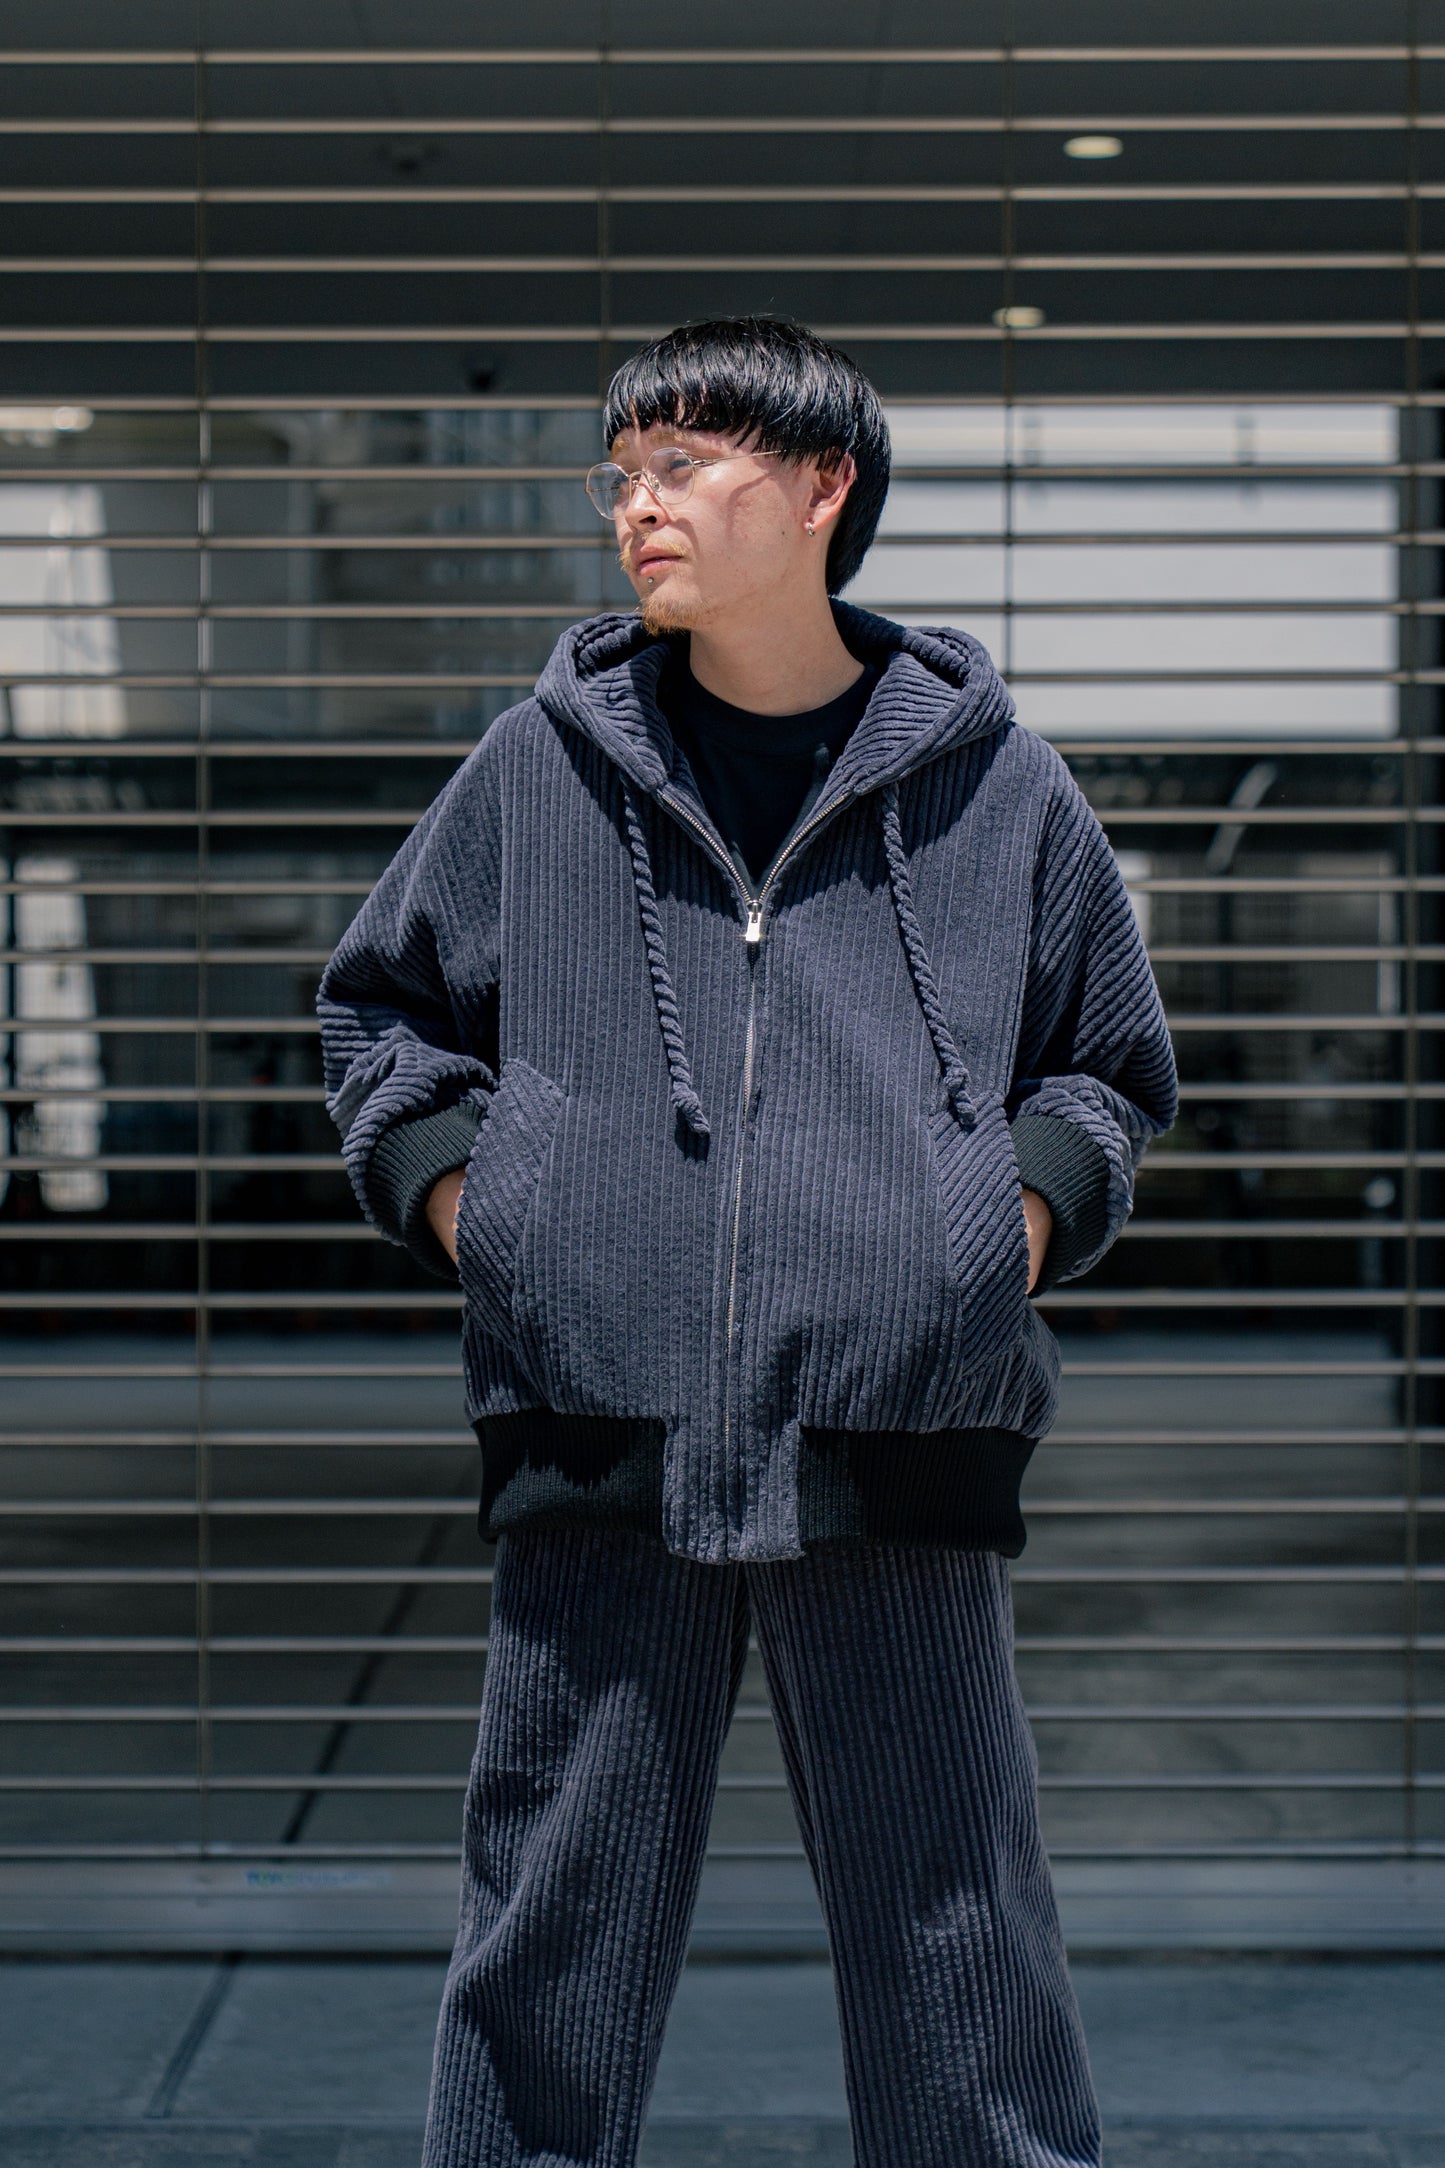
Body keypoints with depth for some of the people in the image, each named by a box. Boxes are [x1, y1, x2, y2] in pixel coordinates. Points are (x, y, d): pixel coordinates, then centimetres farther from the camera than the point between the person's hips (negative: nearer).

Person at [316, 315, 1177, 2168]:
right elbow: (382, 1005, 21)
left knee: (958, 1951, 6)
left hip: (898, 1449, 0)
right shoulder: (538, 766, 9)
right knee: (549, 1953, 7)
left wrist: (1029, 1207, 2)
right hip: (597, 1440, 1)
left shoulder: (994, 783, 8)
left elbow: (1110, 1068, 20)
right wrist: (454, 1194, 6)